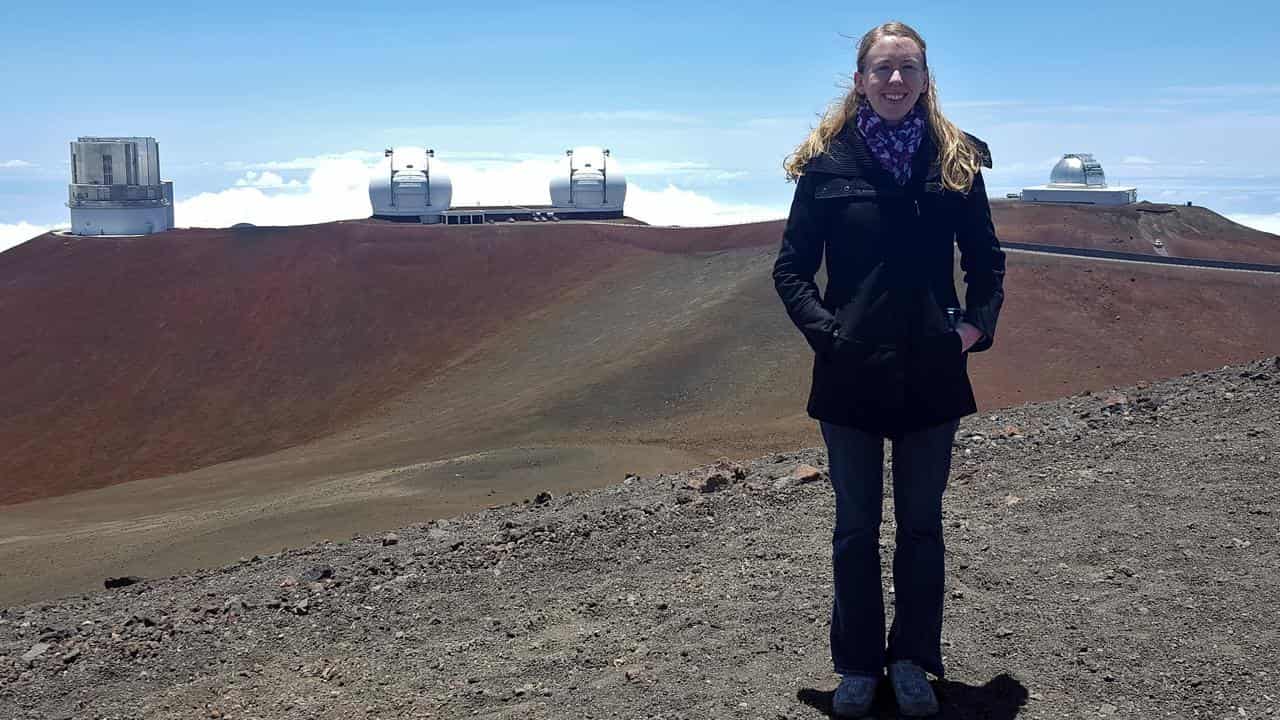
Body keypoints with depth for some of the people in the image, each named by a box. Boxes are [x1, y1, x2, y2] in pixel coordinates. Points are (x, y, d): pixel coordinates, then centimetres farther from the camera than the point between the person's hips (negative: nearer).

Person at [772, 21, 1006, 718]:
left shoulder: (957, 161, 2)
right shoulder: (828, 162, -4)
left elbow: (986, 259, 11)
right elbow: (790, 267, 0)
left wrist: (977, 322, -3)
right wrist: (825, 330, -12)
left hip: (931, 372, 2)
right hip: (852, 373, -1)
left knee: (921, 524, 12)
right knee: (856, 528, 10)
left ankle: (912, 661, 27)